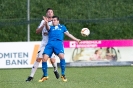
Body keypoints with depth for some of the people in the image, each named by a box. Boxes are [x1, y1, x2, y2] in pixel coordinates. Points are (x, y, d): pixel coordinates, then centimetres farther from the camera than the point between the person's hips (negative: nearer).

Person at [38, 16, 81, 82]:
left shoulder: (62, 27, 27)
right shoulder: (51, 27, 23)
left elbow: (68, 34, 30)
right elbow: (47, 27, 0)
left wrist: (76, 39, 25)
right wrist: (46, 22, -23)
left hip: (58, 43, -1)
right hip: (50, 44, 1)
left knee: (62, 56, -26)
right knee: (44, 58, -13)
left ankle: (63, 75, -9)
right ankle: (45, 76, 6)